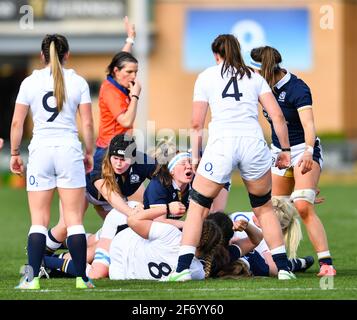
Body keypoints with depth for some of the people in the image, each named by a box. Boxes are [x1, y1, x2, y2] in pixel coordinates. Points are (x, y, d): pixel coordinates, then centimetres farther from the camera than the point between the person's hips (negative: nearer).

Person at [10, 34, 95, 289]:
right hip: (69, 151, 0)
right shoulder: (78, 82, 2)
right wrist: (89, 153, 13)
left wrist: (15, 153, 12)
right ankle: (82, 277, 2)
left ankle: (32, 278, -6)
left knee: (39, 220, 3)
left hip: (40, 151, 0)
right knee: (74, 218, 3)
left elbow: (17, 122, 2)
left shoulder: (30, 82, 2)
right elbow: (87, 123, 1)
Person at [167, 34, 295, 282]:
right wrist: (286, 150, 17)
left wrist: (195, 156, 18)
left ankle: (183, 268, -1)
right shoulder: (254, 77, 19)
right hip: (253, 141, 2)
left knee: (197, 207, 10)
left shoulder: (206, 77, 16)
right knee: (264, 208, 19)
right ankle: (284, 267, 14)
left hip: (221, 143, -2)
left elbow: (197, 124, 11)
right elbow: (278, 116, 10)